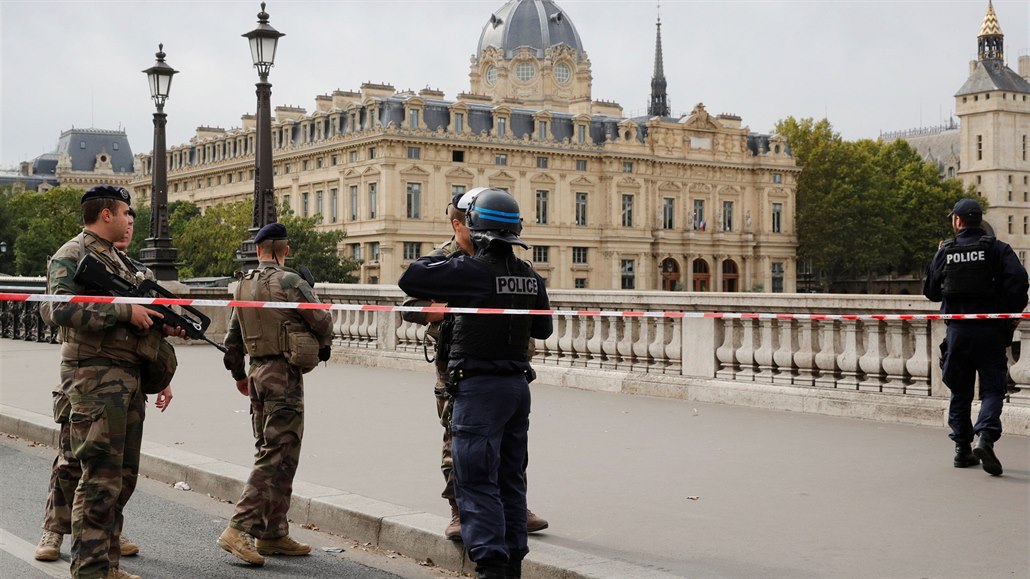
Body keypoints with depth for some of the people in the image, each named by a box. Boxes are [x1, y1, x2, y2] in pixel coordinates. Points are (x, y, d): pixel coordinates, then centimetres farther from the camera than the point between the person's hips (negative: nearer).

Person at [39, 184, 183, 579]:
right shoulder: (72, 256, -7)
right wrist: (124, 310, -21)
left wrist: (163, 325, 8)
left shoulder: (118, 259, 22)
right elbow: (57, 309, -22)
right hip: (95, 376, -9)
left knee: (123, 476, 12)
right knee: (100, 479, -9)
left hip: (127, 378, 9)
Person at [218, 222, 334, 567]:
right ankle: (239, 528, -14)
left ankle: (273, 534, 18)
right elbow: (323, 322, -9)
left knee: (270, 452, 14)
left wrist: (238, 374, 30)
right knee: (278, 456, -7)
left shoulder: (244, 285, 9)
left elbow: (232, 337, 15)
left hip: (258, 372, 8)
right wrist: (322, 346, 14)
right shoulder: (289, 282, -13)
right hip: (284, 373, -8)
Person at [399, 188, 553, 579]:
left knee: (477, 481, -4)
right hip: (518, 384, 7)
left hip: (479, 386, -7)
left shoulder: (471, 270, -15)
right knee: (510, 479, 15)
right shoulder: (530, 276, 5)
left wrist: (440, 257, 5)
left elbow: (410, 279, -11)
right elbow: (542, 328, 18)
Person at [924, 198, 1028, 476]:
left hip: (956, 330, 2)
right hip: (989, 330, -2)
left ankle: (962, 448, 14)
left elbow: (931, 292, 11)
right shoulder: (997, 249, -2)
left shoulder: (944, 252, 4)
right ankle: (985, 437, -22)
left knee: (960, 392, 12)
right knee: (992, 388, 0)